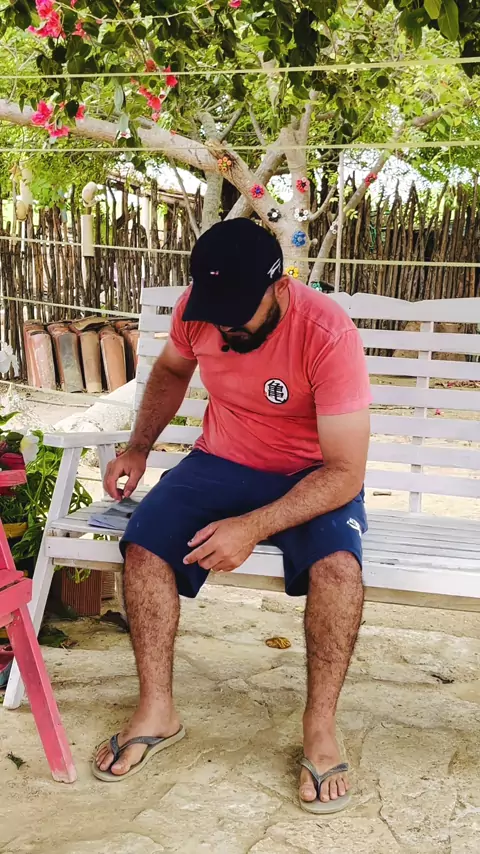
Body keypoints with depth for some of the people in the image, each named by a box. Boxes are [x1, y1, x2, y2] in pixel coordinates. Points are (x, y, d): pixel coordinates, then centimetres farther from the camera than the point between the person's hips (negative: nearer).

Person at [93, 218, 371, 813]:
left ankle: (320, 727, -13)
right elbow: (172, 369, 15)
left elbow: (346, 472, -27)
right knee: (142, 547, -19)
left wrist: (253, 527, -36)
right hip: (222, 461, 4)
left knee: (338, 564, -33)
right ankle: (157, 710, -1)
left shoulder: (328, 334, -28)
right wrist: (139, 448, 3)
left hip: (313, 476, -4)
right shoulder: (196, 310, -12)